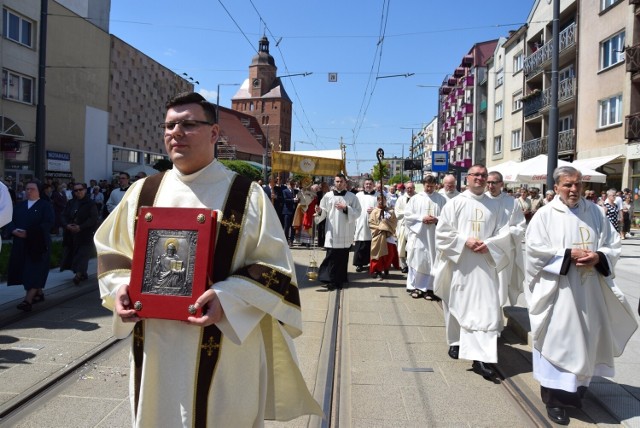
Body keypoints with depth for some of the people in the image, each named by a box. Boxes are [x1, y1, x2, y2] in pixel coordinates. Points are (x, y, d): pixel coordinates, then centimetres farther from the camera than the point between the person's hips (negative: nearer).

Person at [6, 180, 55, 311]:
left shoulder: (46, 205, -4)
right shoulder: (19, 205, 14)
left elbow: (48, 224, -15)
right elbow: (10, 221, 7)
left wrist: (28, 233, -21)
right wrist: (14, 230, -15)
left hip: (38, 244, -6)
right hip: (21, 244, 6)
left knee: (34, 271, -7)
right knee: (24, 271, 11)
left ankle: (28, 300, -10)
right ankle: (39, 293, 26)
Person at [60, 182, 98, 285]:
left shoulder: (90, 204, -4)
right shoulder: (71, 203, 12)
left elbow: (93, 219, -12)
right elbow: (64, 216, 9)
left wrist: (80, 227, -20)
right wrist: (67, 225, -11)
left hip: (85, 235, -5)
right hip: (71, 234, 5)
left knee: (82, 254, -10)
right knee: (71, 254, 7)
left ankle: (79, 274, -11)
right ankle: (82, 273, 18)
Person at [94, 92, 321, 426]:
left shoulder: (247, 196, -5)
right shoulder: (143, 192, 7)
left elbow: (274, 267, -7)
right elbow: (112, 253, 15)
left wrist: (228, 298, -21)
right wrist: (120, 288, -5)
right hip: (154, 347, 4)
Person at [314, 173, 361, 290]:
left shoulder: (352, 197, 6)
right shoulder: (328, 196, 7)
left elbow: (357, 212, -1)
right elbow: (324, 212, 7)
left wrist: (346, 208, -13)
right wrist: (319, 211, -15)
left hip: (345, 232, 0)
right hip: (332, 231, 0)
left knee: (342, 256, 4)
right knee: (332, 255, -5)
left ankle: (340, 279, 15)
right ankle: (330, 280, 1)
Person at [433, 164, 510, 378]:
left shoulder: (494, 205, 8)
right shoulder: (455, 203, 0)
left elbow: (503, 233, 6)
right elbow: (442, 232, -5)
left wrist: (489, 244, -12)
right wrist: (465, 241, -16)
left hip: (485, 264, 2)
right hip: (459, 263, -1)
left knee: (485, 308, -5)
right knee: (457, 304, 11)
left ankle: (481, 358, -3)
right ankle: (455, 342, 33)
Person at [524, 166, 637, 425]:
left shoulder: (595, 212, 8)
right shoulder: (545, 214, -4)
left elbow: (614, 245, 8)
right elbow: (535, 249, -11)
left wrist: (598, 257, -12)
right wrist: (568, 255, -18)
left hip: (590, 289, 5)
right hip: (558, 290, -4)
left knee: (586, 337, 12)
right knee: (558, 341, -1)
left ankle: (576, 390, 31)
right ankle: (555, 398, 10)